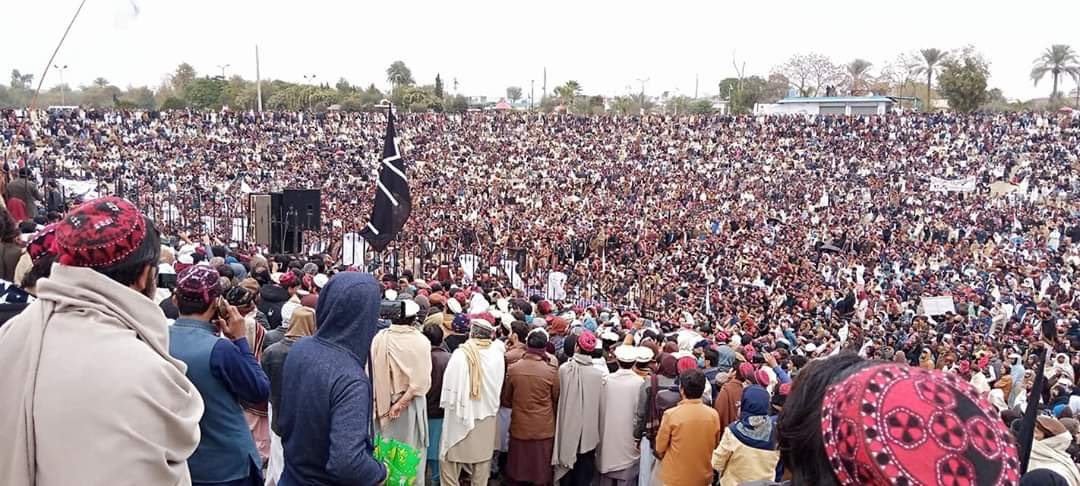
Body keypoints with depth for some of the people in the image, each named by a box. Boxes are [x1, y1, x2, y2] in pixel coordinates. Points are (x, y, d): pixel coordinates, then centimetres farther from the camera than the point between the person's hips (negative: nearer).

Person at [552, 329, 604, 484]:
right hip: (588, 431, -1)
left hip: (567, 428, 1)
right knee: (583, 474, 12)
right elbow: (600, 404, -6)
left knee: (567, 472, 18)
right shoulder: (598, 374, -16)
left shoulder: (564, 369, -13)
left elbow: (558, 395, 0)